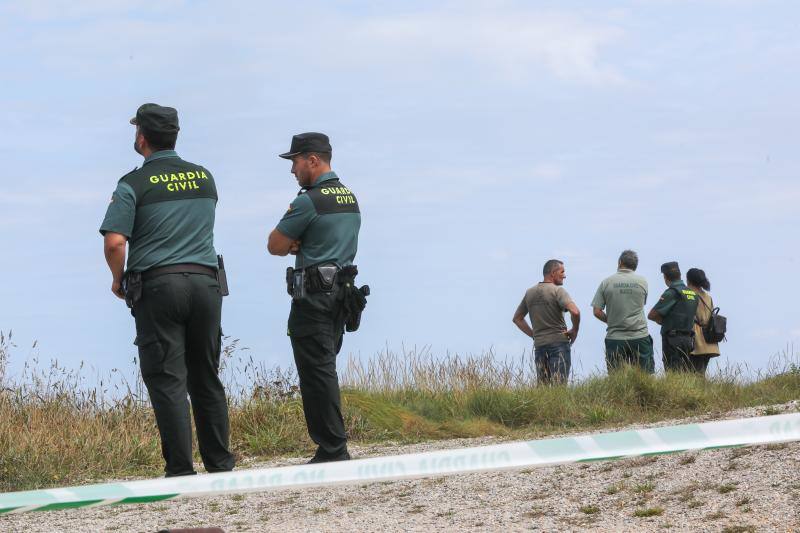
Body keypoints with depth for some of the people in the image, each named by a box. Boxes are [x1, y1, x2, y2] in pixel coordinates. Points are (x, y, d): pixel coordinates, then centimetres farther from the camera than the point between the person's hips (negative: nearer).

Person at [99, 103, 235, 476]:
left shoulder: (134, 184, -5)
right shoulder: (204, 178, 11)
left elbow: (114, 242, -13)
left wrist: (118, 280, 4)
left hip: (157, 285, -4)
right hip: (205, 281, 5)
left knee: (167, 381, -3)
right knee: (207, 379, 13)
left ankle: (181, 470, -7)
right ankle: (220, 464, 14)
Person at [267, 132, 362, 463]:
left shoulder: (309, 202, -14)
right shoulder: (350, 198, 14)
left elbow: (275, 246, -9)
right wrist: (298, 244, 2)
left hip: (313, 296, -9)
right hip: (341, 293, 9)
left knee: (316, 372, -6)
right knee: (325, 370, 14)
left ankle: (333, 450, -8)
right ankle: (332, 446, 14)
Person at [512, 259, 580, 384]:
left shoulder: (529, 293, 13)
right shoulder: (557, 291, -8)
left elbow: (517, 318, 22)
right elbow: (575, 312, -21)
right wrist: (574, 331, -5)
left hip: (539, 345, 6)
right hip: (559, 341, -6)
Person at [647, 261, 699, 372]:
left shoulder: (671, 293, -11)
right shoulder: (693, 293, 13)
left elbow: (652, 315, -10)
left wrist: (661, 320, 10)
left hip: (673, 339, -8)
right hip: (688, 339, 8)